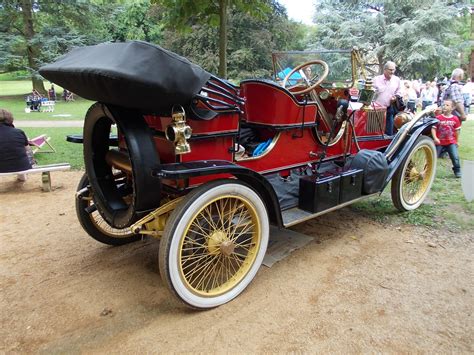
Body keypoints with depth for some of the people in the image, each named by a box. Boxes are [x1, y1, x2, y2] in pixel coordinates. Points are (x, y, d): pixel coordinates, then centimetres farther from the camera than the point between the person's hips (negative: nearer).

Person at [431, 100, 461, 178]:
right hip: (439, 142, -1)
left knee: (455, 157, -5)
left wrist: (456, 141, 13)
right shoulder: (438, 118, -8)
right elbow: (433, 128, -8)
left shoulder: (455, 119, -2)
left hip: (451, 142, 1)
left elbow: (457, 131, 8)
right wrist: (435, 138, -20)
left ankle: (457, 171, 14)